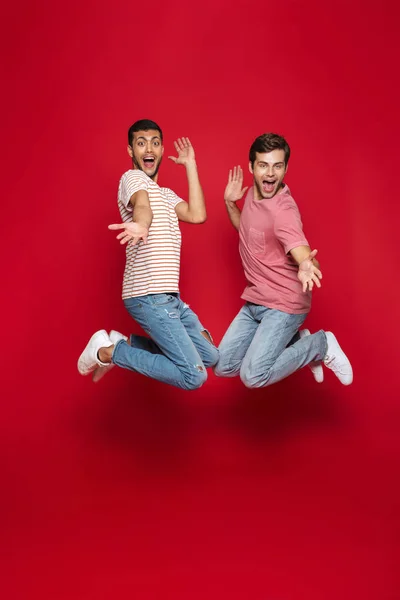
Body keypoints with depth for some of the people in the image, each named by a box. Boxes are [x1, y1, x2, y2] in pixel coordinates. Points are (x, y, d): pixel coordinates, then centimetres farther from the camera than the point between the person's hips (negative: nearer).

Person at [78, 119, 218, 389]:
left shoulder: (166, 194, 21)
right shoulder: (133, 178, -4)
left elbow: (197, 215, 2)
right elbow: (143, 206, -29)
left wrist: (190, 165, 8)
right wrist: (141, 226, -52)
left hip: (168, 296, 9)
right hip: (149, 297, -9)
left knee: (210, 357, 13)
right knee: (194, 376, -12)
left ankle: (125, 344, 13)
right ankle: (108, 351, -2)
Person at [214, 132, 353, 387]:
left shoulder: (283, 211, -22)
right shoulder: (253, 194, 3)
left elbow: (306, 259, -33)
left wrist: (306, 268, -57)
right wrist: (230, 203, 4)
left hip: (283, 305, -8)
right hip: (255, 300, 8)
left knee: (253, 377, -17)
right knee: (222, 368, 6)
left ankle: (320, 344, 4)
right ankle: (295, 341, 19)